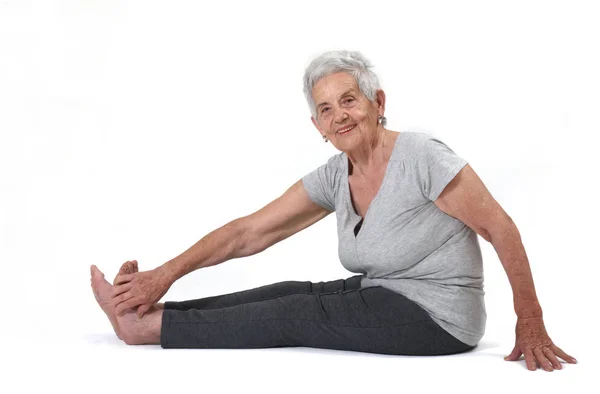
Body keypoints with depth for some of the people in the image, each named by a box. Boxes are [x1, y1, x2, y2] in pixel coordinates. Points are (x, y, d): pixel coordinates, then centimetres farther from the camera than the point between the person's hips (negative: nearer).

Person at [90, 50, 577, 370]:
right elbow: (248, 233, -3)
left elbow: (501, 229, -18)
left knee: (294, 314, -10)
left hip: (439, 317, -6)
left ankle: (148, 326, -2)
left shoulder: (420, 155, -22)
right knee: (293, 291, -5)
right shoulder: (334, 178, -1)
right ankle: (156, 312, 6)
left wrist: (530, 322, -18)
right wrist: (165, 274, -8)